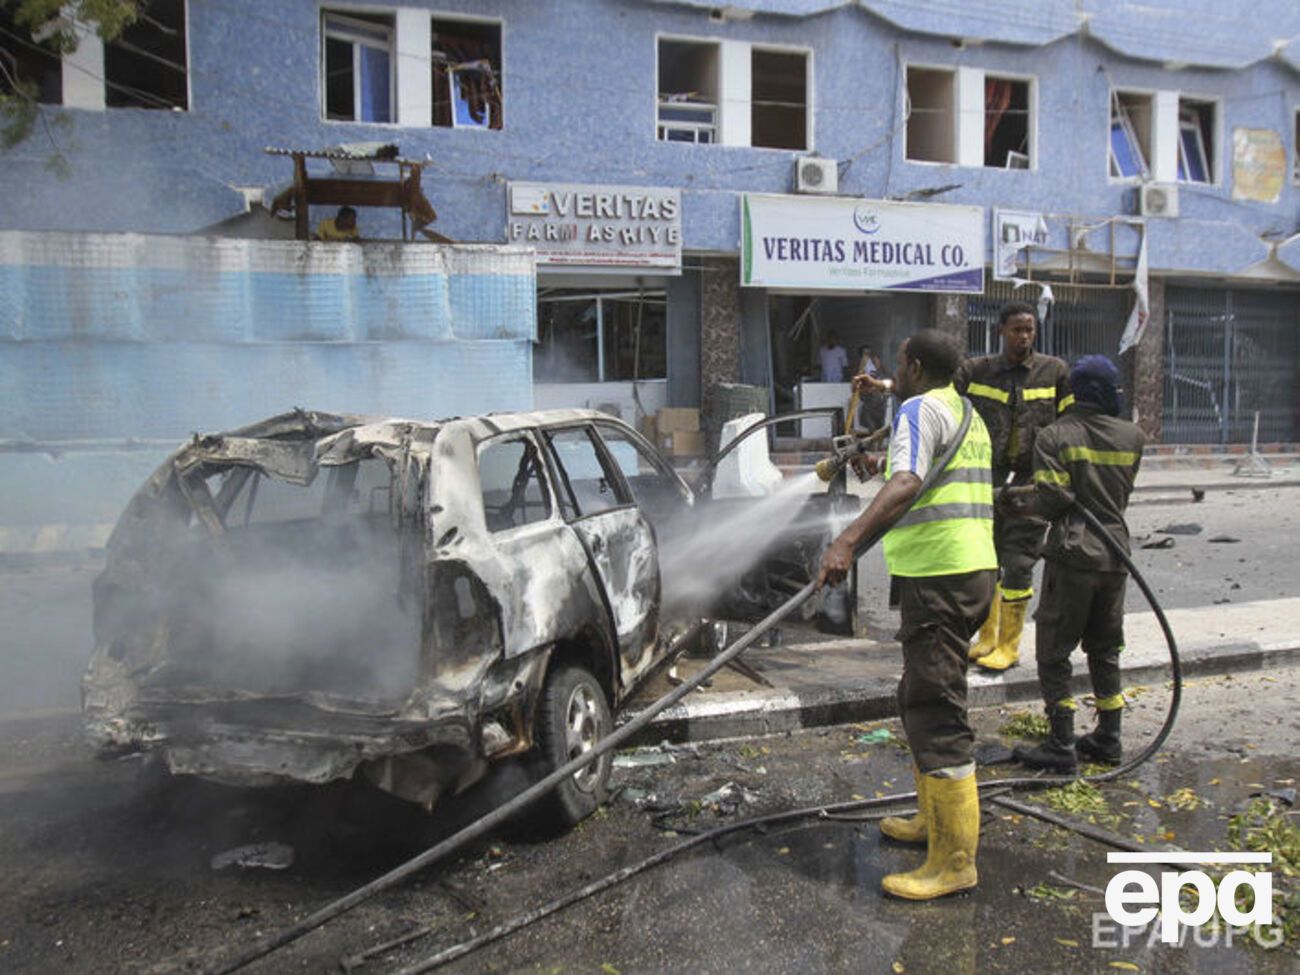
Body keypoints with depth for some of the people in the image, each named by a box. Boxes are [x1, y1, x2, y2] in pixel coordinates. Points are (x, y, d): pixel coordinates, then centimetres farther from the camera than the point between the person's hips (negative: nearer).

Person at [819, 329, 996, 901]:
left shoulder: (921, 409, -9)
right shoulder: (966, 414, 21)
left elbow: (906, 487, -28)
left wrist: (848, 541, -39)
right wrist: (883, 466, 51)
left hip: (939, 578, -11)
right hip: (973, 571, 11)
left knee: (936, 714, -8)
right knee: (920, 701, 22)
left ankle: (954, 862, -3)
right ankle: (934, 819, 34)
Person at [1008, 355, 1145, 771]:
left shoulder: (1055, 436, -7)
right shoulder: (1132, 436, 5)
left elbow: (1051, 499, -15)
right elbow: (1121, 496, 12)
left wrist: (1018, 500, 3)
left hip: (1072, 554, -5)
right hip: (1115, 554, 5)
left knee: (1054, 651, 2)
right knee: (1105, 650, 17)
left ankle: (1062, 745, 2)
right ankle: (1108, 738, 24)